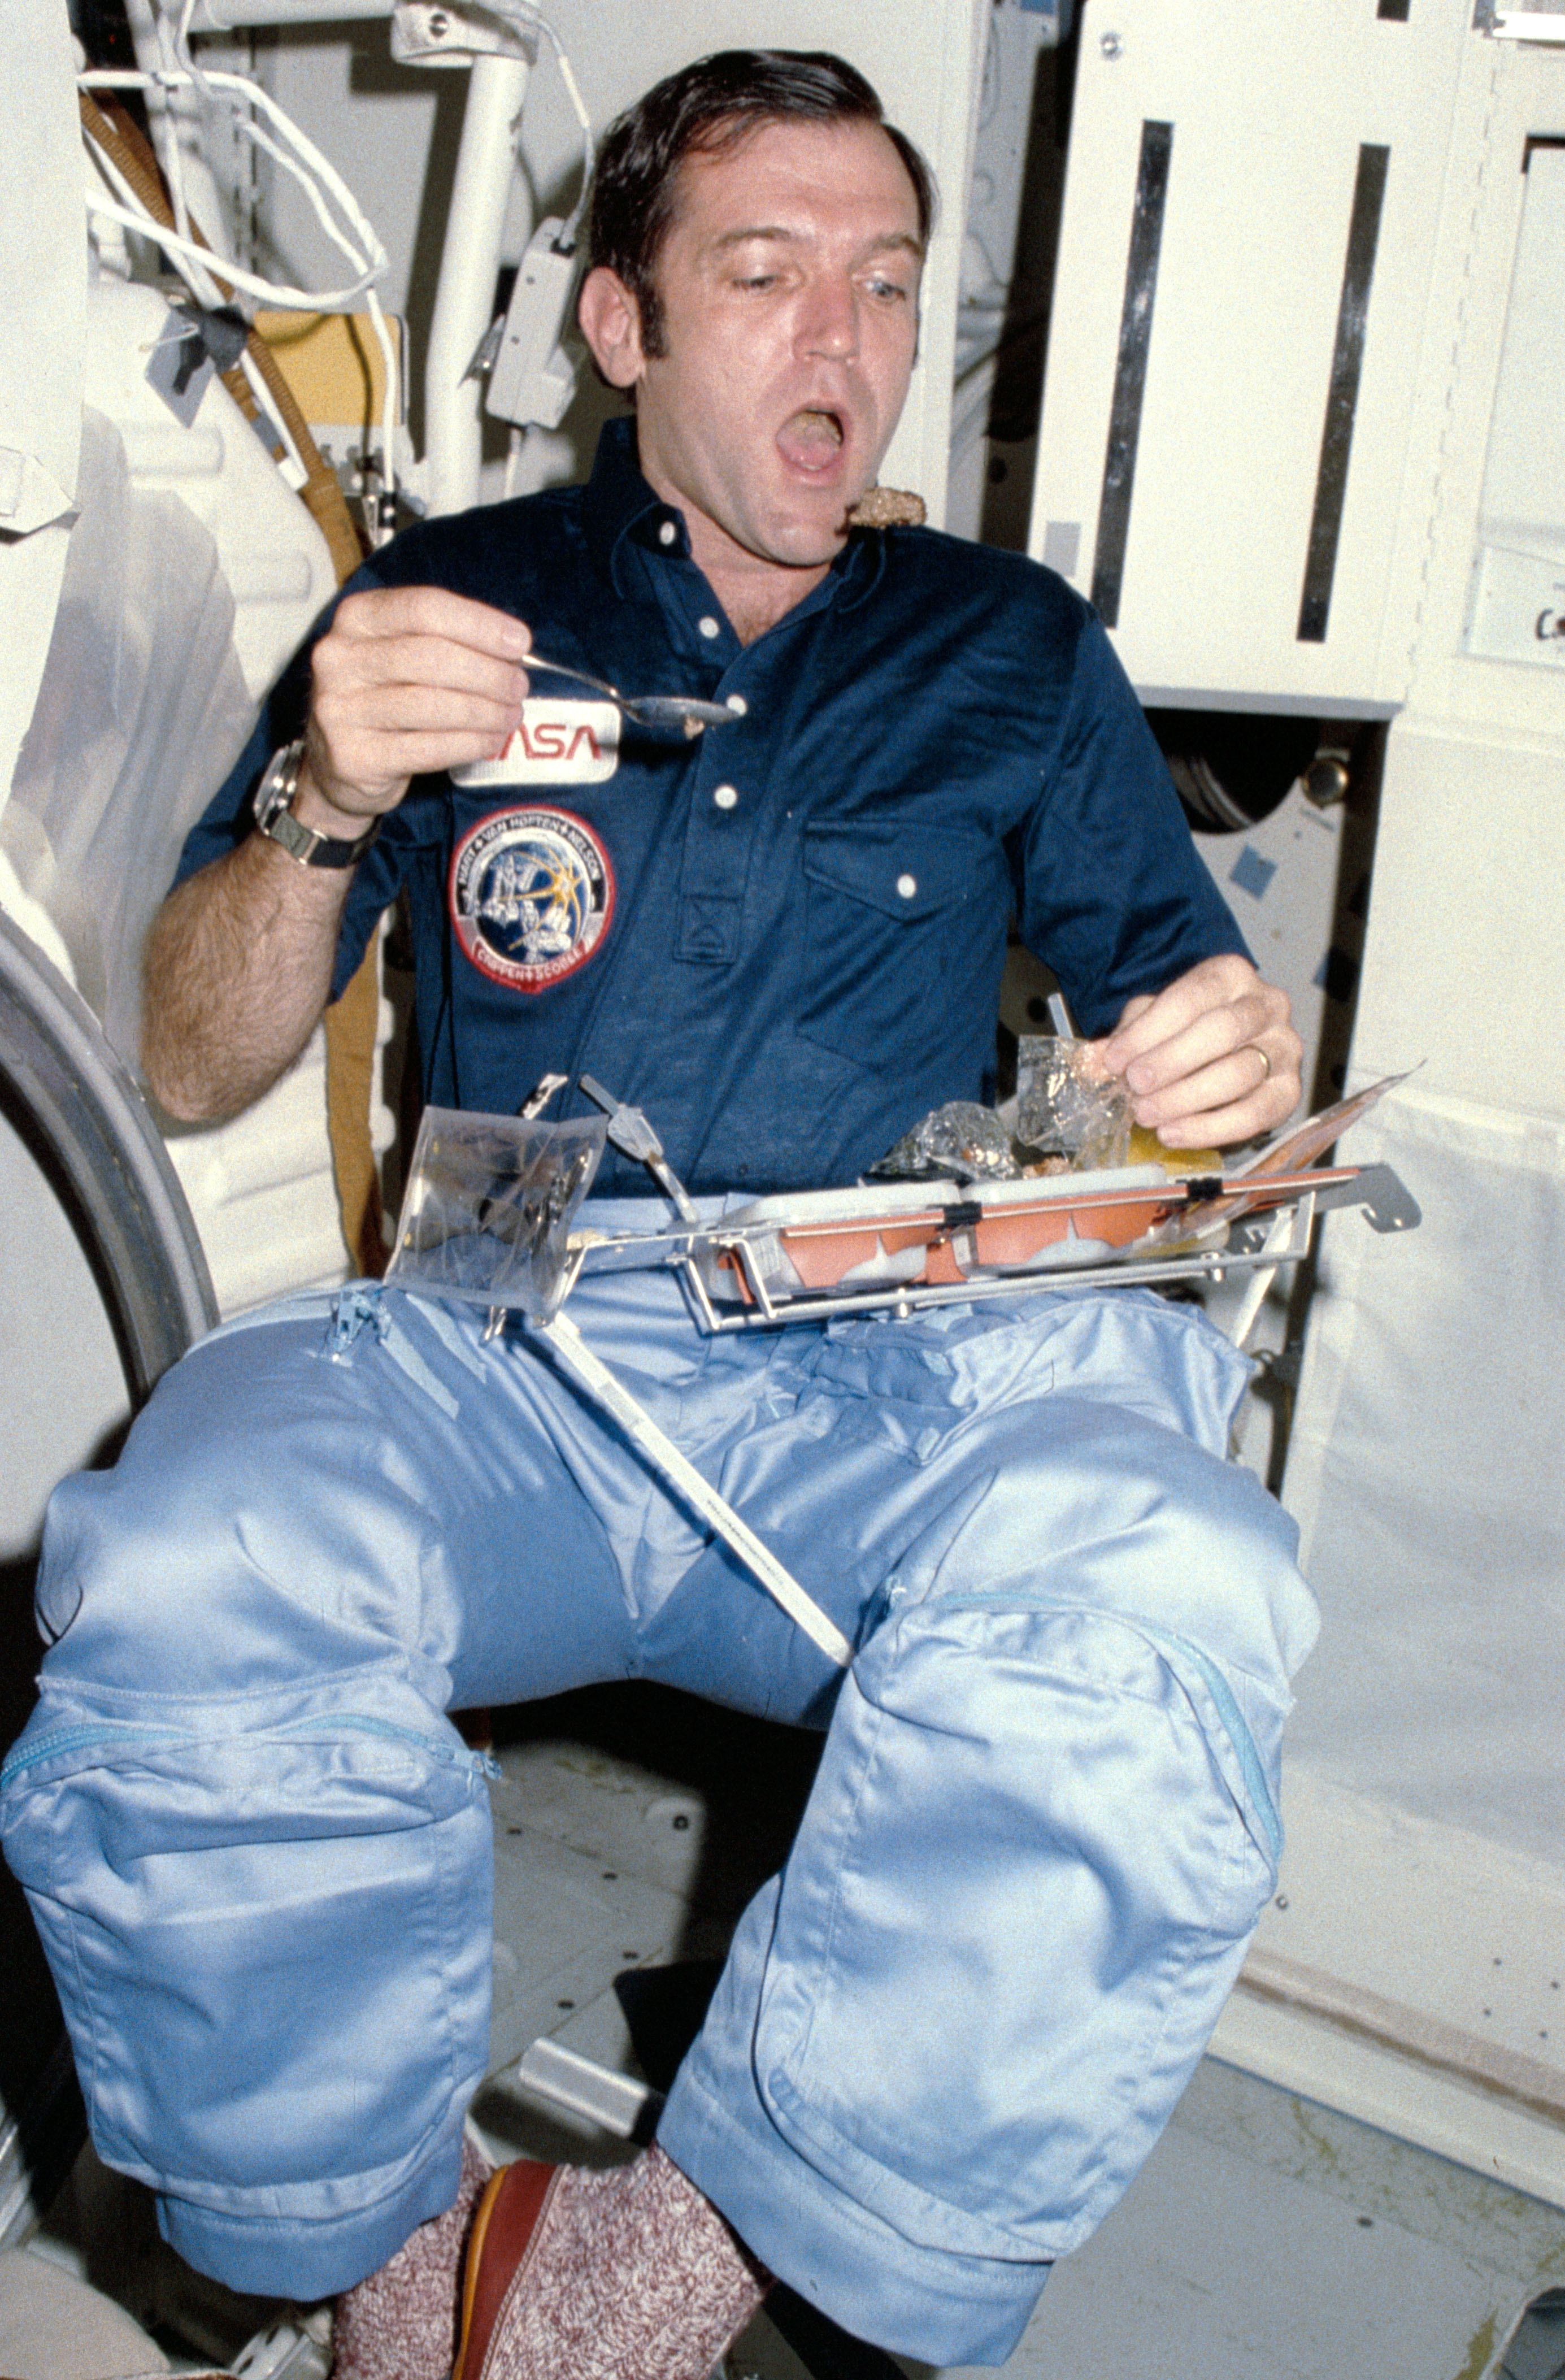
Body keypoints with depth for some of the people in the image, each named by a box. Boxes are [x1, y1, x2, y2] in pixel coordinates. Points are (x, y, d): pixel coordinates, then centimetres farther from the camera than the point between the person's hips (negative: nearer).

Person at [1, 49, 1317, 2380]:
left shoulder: (1016, 651, 19)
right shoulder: (448, 607, 16)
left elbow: (1182, 1015, 18)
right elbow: (193, 1073, 12)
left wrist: (1241, 1070, -7)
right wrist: (322, 812, -8)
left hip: (917, 1374, 1)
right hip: (504, 1360, 0)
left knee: (1166, 1599, -33)